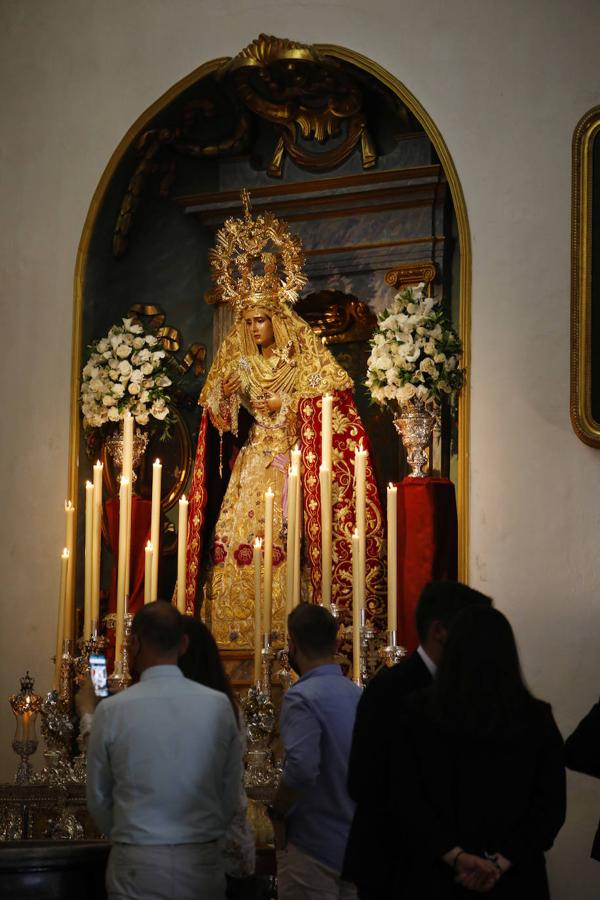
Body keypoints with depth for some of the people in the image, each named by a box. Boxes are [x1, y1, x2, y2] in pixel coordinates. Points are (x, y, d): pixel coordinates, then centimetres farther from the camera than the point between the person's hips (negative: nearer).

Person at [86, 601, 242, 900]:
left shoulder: (111, 710, -8)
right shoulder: (219, 705, -5)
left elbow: (98, 800, 2)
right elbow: (231, 797, 2)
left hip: (137, 866, -1)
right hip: (202, 865, 2)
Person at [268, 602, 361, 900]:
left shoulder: (302, 698, -16)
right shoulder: (358, 694, 7)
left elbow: (301, 767, -28)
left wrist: (277, 813, -13)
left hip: (313, 844, -7)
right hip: (356, 843, 7)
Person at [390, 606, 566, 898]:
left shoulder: (417, 712, -4)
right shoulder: (537, 718, -2)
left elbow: (404, 797, -10)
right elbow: (551, 806, -6)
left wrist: (455, 855, -12)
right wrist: (502, 861, -11)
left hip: (434, 875, 0)